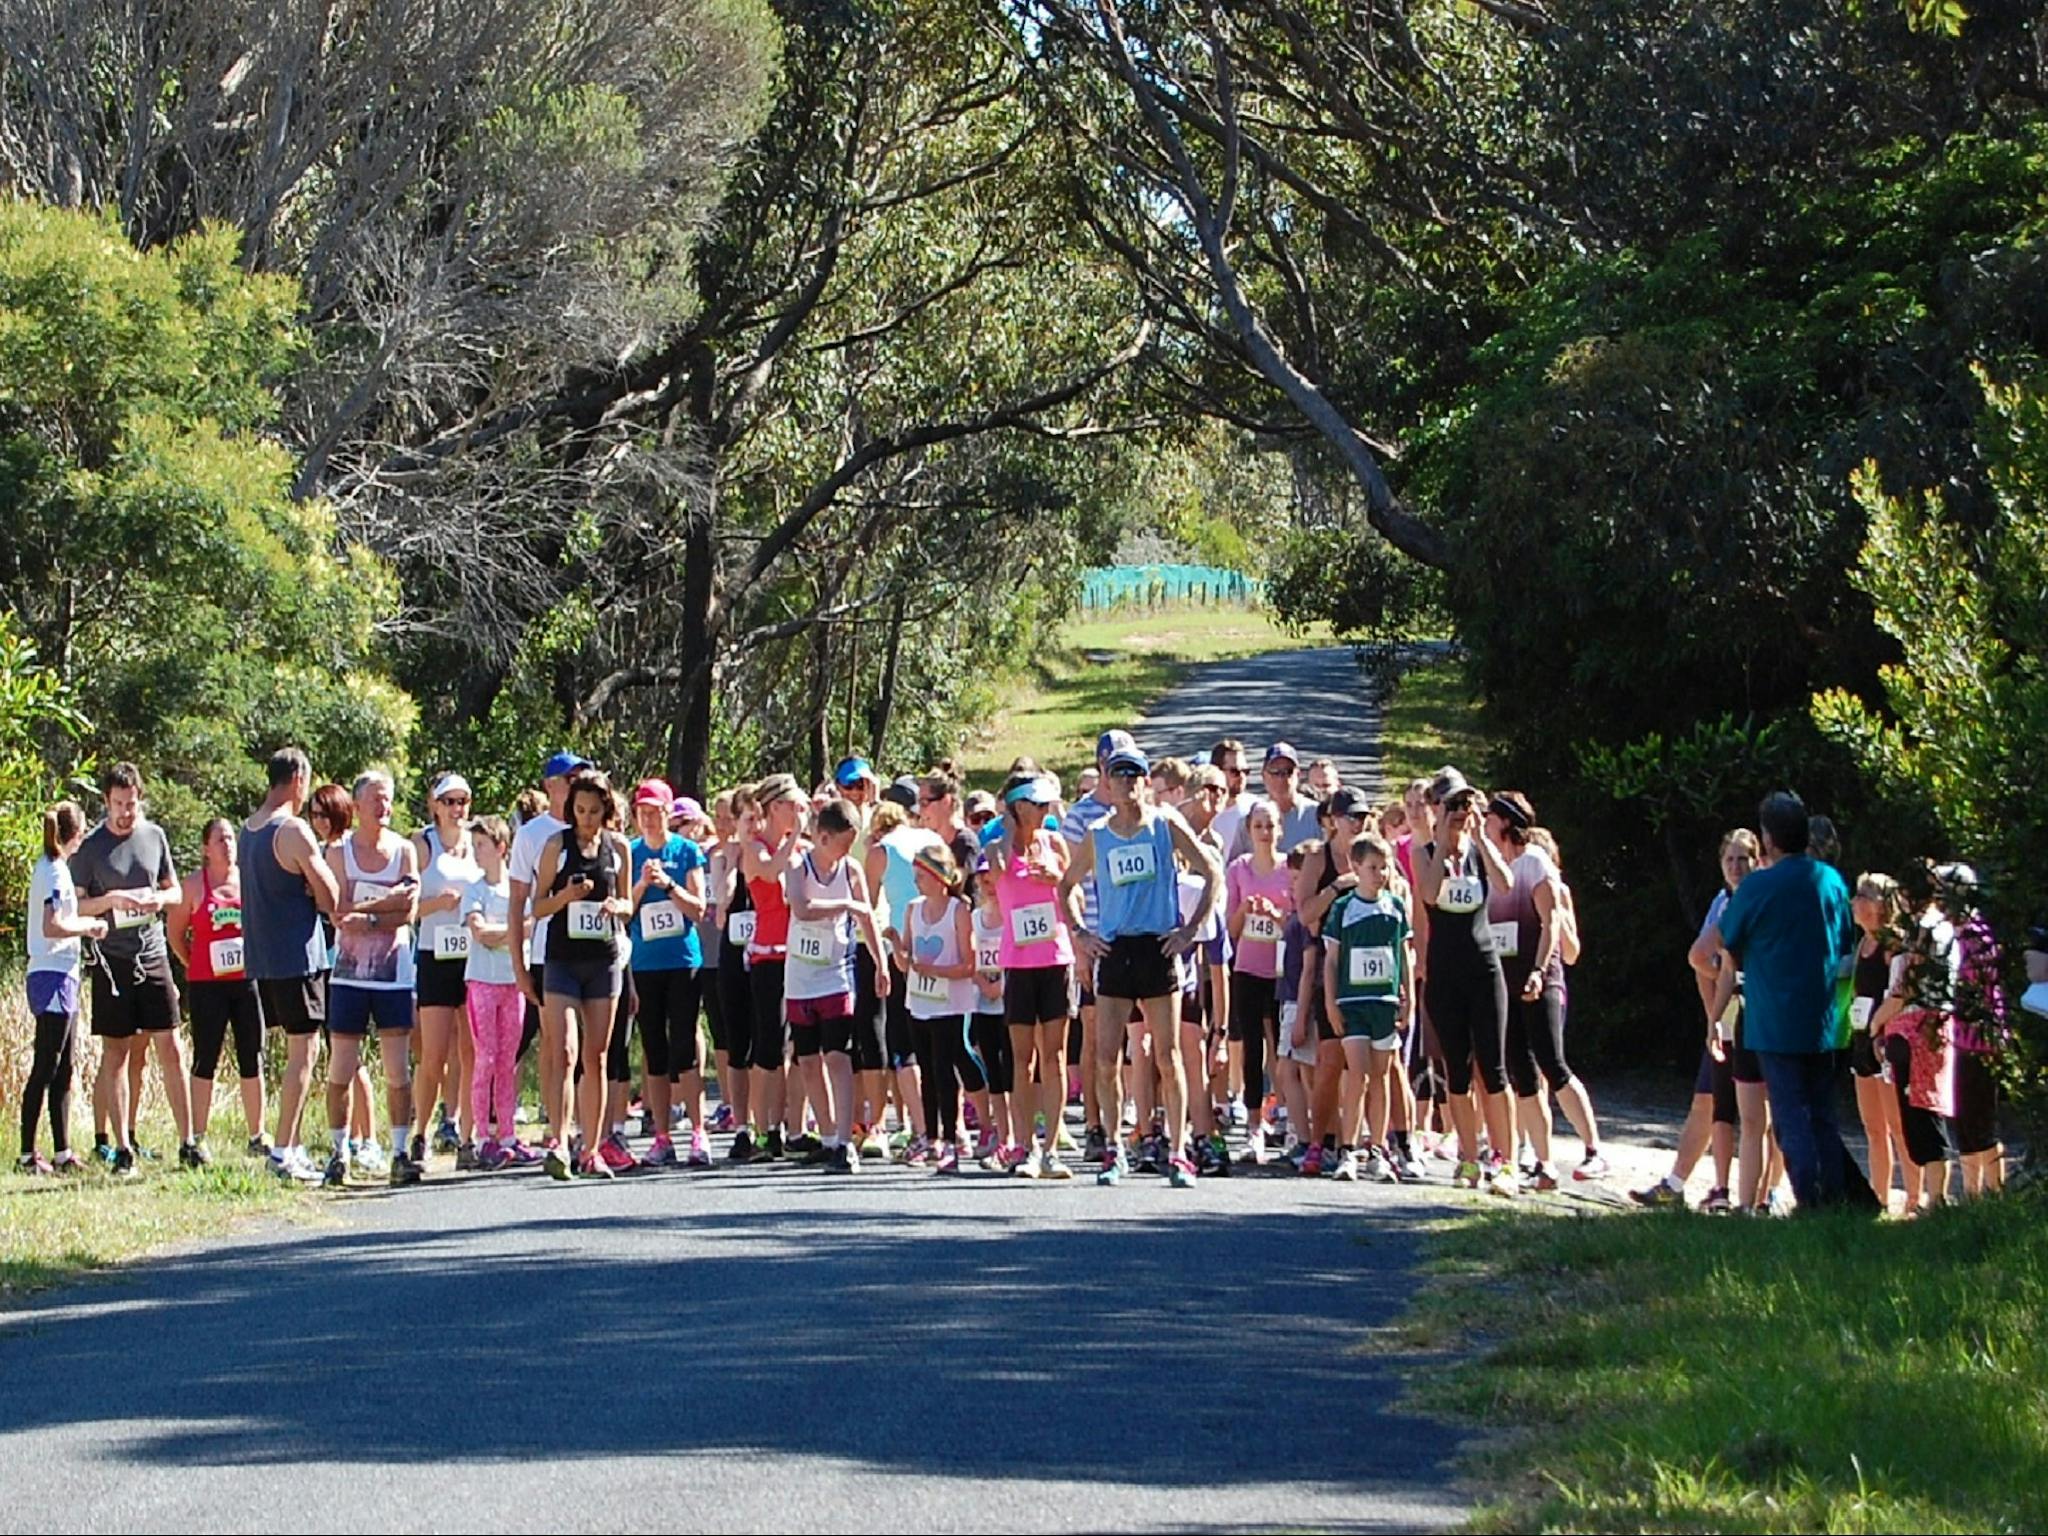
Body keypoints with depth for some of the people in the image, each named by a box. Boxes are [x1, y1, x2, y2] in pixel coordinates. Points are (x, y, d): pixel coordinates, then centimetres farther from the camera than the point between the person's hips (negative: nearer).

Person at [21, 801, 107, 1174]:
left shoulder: (47, 867, 15)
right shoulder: (56, 871, -13)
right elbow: (52, 927, -22)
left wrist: (86, 924, 12)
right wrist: (89, 926, -11)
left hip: (58, 978, 10)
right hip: (54, 977, -10)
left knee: (62, 1071, 10)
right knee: (45, 1070, -8)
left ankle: (62, 1153, 13)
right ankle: (28, 1154, -7)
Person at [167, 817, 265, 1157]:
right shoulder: (195, 884, 1)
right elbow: (175, 931, 7)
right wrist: (193, 964, 2)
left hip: (247, 980, 2)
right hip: (207, 985, -2)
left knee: (252, 1060, 4)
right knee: (205, 1061, 0)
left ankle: (257, 1137, 12)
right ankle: (198, 1138, 3)